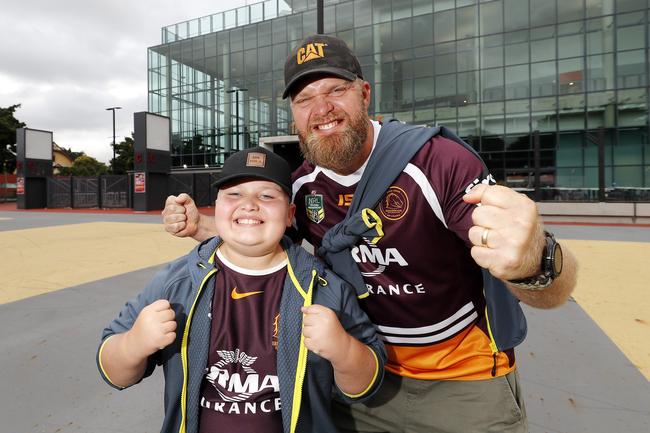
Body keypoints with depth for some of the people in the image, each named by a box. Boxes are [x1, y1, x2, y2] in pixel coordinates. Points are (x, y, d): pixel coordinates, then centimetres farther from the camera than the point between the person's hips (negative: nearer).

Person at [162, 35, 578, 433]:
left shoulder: (441, 161, -25)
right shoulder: (303, 186, -7)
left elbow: (554, 291, -29)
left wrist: (534, 262, -53)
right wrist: (199, 226, -7)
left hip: (466, 380, -3)